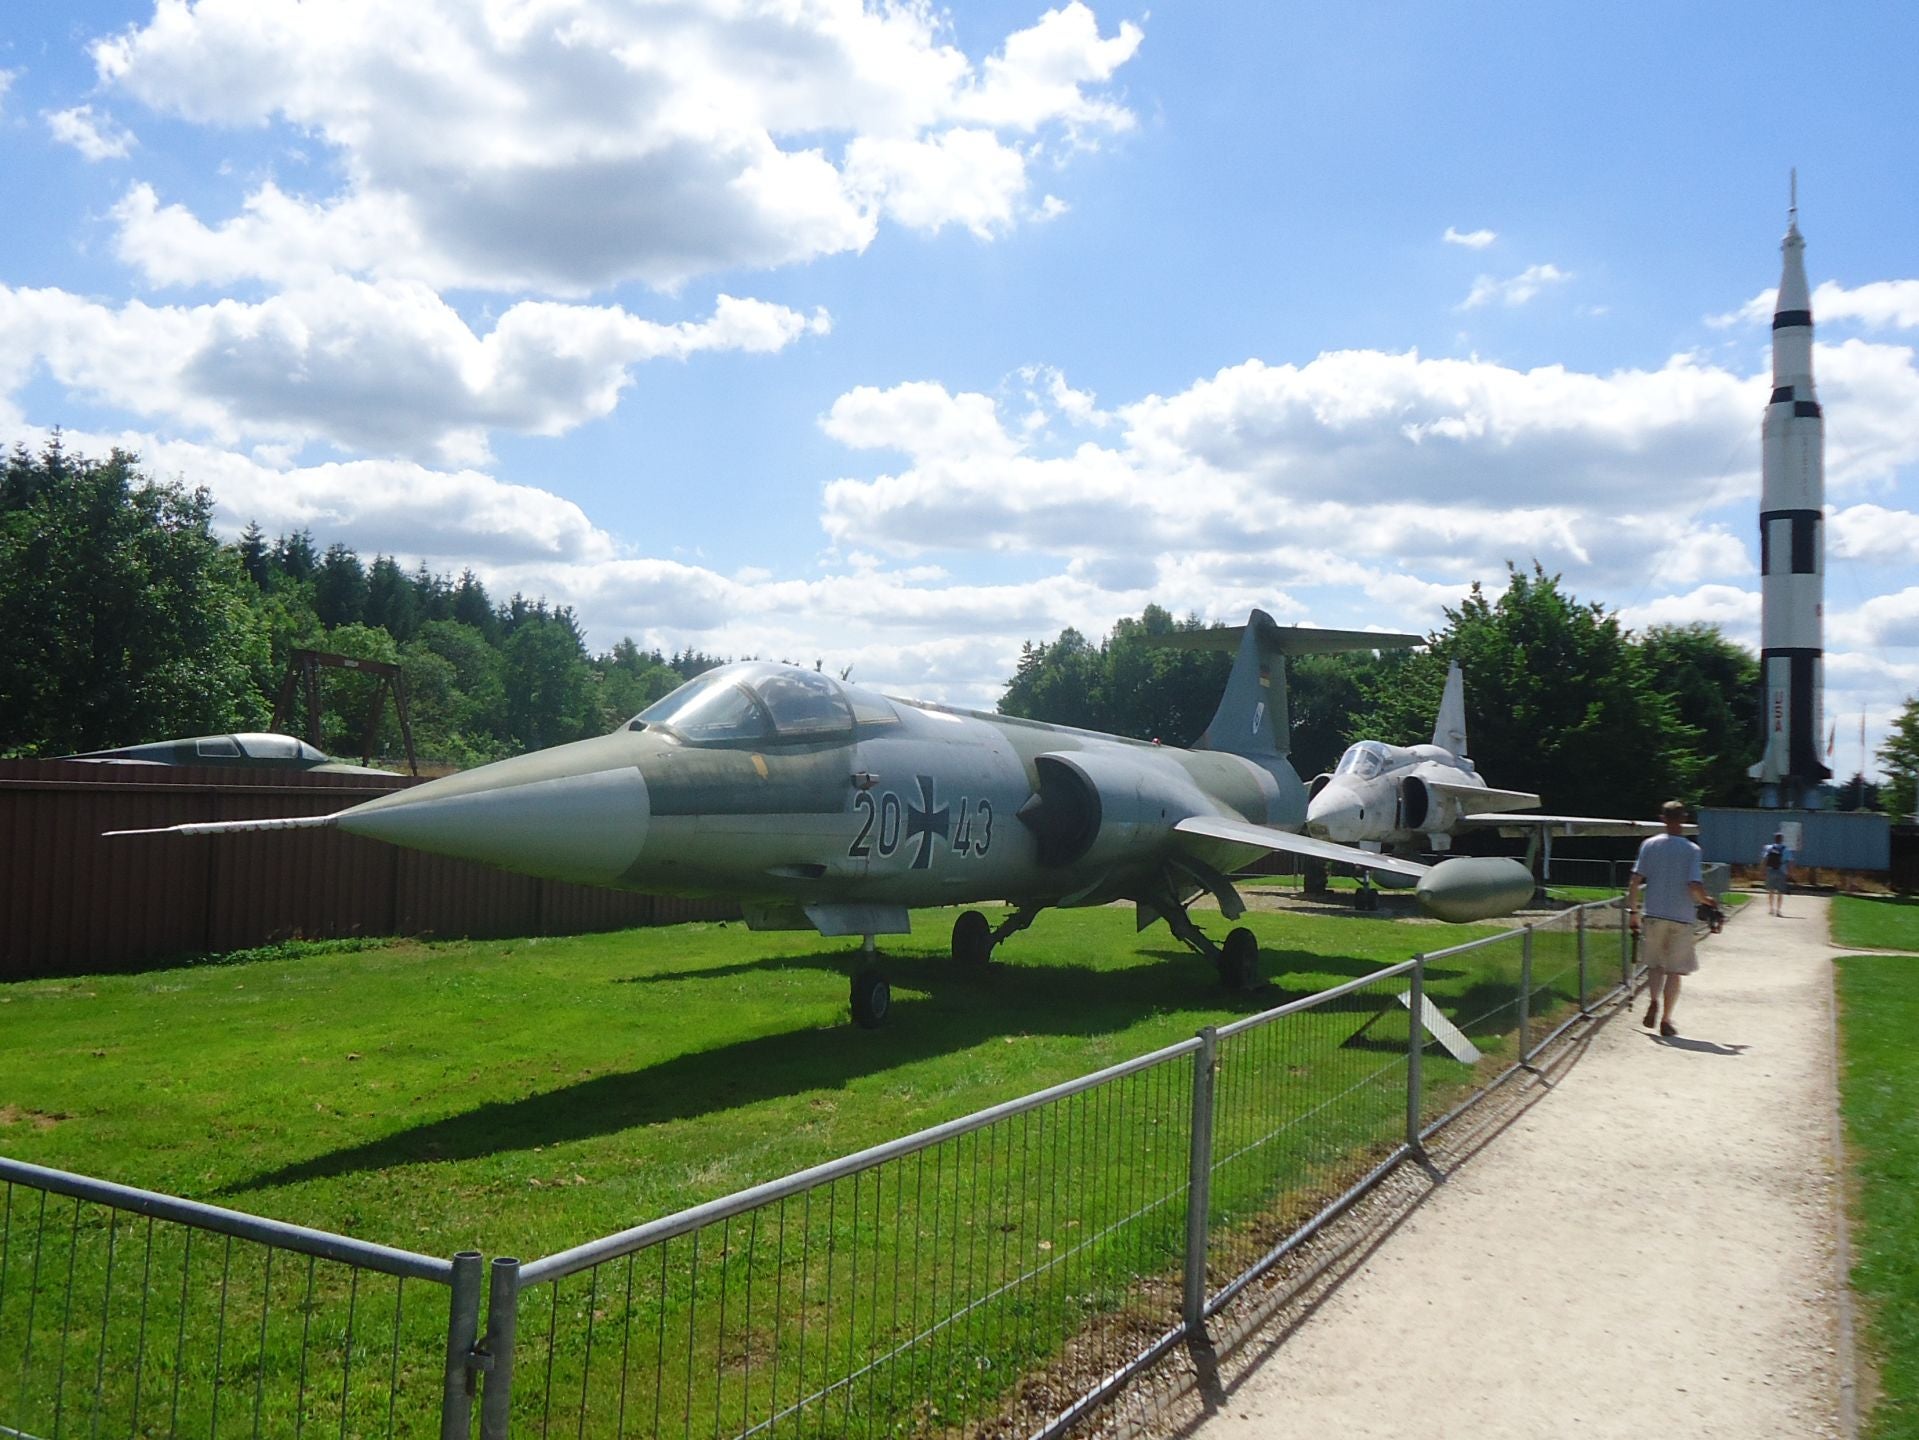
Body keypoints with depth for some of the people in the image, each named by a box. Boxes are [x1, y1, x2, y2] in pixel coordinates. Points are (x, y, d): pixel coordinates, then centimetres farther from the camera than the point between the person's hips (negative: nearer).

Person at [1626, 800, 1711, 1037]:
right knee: (1674, 970, 7)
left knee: (1655, 964, 17)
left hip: (1655, 915, 2)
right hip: (1681, 917, -2)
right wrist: (1707, 900, 7)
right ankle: (1666, 1019, 7)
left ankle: (1654, 1000, -7)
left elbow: (1636, 881, -4)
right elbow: (1694, 886, -14)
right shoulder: (1691, 850, -5)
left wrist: (1632, 911, 4)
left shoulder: (1650, 845, 0)